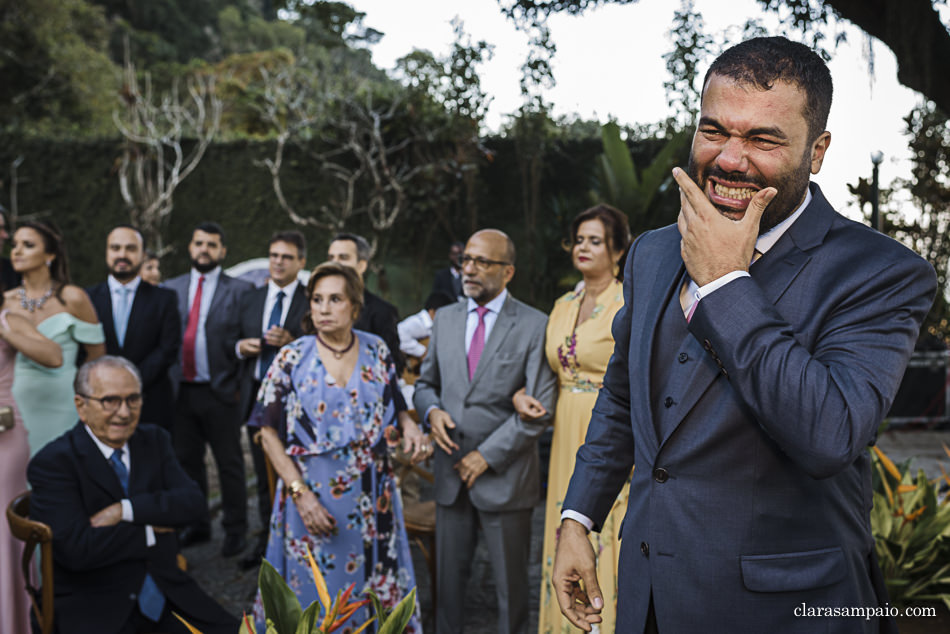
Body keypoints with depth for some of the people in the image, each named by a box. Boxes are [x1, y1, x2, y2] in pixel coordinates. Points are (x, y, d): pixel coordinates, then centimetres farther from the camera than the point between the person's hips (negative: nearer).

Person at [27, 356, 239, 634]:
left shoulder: (154, 440, 10)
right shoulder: (53, 463, -8)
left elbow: (193, 503, -3)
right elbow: (76, 548, -19)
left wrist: (126, 510, -16)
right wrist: (150, 532, -9)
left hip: (166, 596, 5)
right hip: (93, 610, -5)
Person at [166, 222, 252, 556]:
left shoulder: (239, 290, -2)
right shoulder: (172, 288, 10)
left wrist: (240, 385, -10)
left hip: (220, 391, -4)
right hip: (181, 390, 4)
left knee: (229, 464, 5)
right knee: (186, 461, 13)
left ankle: (235, 529, 16)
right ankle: (196, 525, 27)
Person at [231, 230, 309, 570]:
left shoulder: (311, 300, -4)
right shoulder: (249, 299, 13)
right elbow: (236, 341, 17)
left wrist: (291, 341, -25)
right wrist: (240, 346, -5)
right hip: (256, 396, 5)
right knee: (264, 474, 14)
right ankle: (268, 540, 25)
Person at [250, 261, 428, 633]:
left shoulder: (377, 351, 1)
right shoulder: (292, 358, -6)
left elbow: (394, 409, 12)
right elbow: (269, 433, -4)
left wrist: (408, 427, -12)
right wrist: (300, 494, -13)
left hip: (371, 497, 2)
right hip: (312, 494, -2)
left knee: (374, 589, 11)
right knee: (314, 591, 9)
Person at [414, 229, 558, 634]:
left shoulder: (534, 326, -7)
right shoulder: (445, 318, 9)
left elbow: (540, 408, -11)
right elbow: (425, 383, 18)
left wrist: (487, 456, -13)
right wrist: (432, 410, -6)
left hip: (504, 476, -4)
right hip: (451, 471, 4)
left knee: (510, 582, 8)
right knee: (447, 574, 11)